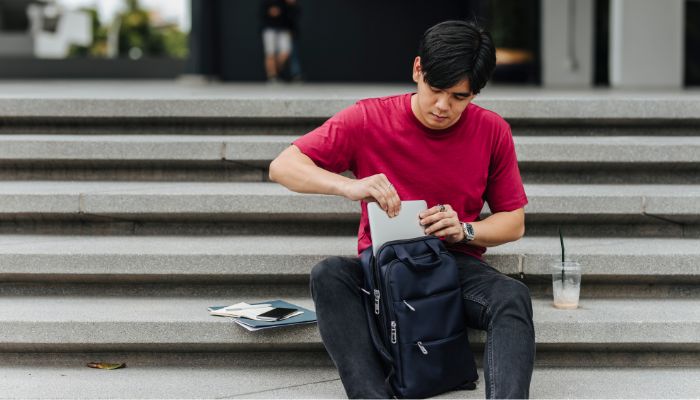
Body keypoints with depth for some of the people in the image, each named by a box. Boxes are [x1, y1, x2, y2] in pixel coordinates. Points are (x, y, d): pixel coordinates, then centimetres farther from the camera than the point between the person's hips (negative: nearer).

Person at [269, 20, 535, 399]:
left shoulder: (492, 131, -1)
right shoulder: (369, 119, -6)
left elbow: (513, 223, 8)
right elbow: (282, 167, -9)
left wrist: (464, 230, -14)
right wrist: (348, 186, -28)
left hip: (457, 265, 1)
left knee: (513, 297, -31)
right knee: (328, 275, -33)